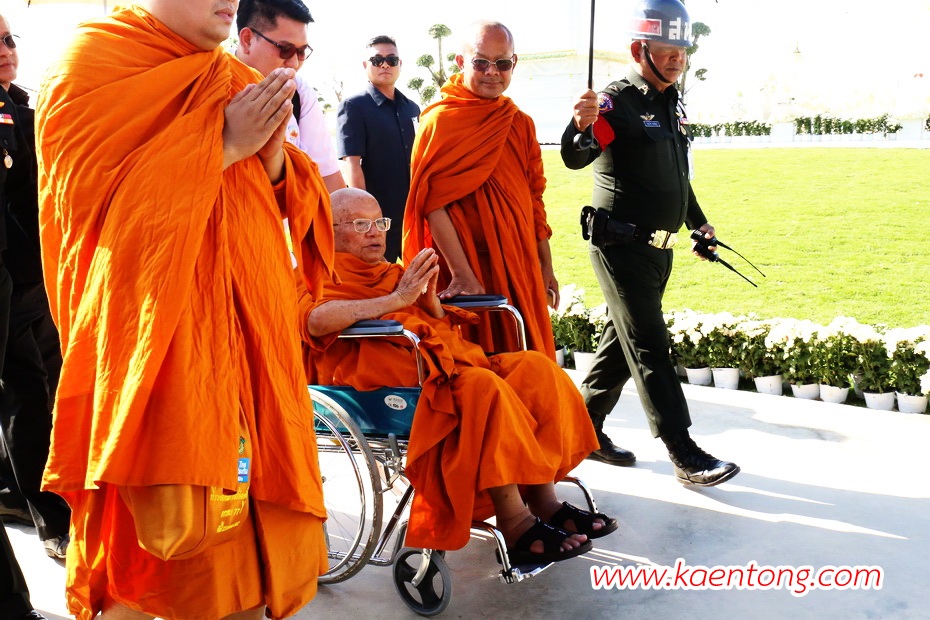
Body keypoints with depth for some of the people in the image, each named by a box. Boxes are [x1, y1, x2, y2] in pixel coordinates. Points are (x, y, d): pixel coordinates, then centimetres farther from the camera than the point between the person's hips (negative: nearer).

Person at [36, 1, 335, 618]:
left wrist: (273, 153, -4)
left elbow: (291, 209, 17)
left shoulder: (238, 83, 16)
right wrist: (223, 147, -14)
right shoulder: (91, 63, -2)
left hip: (249, 330, 6)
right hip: (156, 337, -6)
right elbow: (96, 204, -13)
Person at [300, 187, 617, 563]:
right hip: (386, 376, -8)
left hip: (443, 359, 8)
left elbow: (444, 327, 22)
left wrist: (430, 302, -1)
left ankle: (543, 500, -11)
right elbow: (315, 320, -20)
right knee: (483, 385, -31)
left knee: (534, 367, -10)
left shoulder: (390, 274, 26)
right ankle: (515, 527, -27)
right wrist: (397, 299, -19)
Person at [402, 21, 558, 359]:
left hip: (520, 269, 6)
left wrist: (545, 266, 14)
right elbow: (433, 204, -14)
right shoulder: (441, 120, -7)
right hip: (464, 271, -6)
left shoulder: (520, 124, 13)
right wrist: (462, 275, -20)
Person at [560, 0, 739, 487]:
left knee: (622, 339, 14)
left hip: (658, 247, 9)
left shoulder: (672, 105, 14)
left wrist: (699, 223, 31)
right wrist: (580, 127, -49)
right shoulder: (616, 102, -13)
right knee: (649, 347, -6)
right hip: (622, 246, -9)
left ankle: (586, 428, 27)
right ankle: (686, 456, -1)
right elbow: (574, 159, -29)